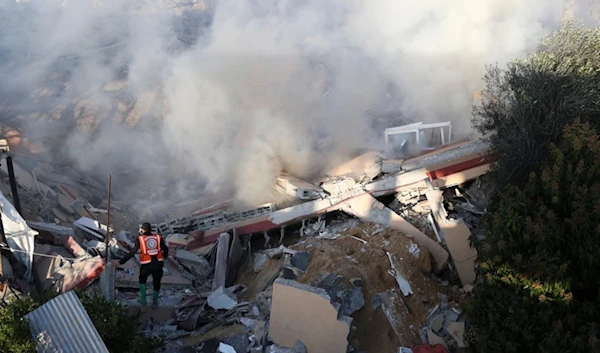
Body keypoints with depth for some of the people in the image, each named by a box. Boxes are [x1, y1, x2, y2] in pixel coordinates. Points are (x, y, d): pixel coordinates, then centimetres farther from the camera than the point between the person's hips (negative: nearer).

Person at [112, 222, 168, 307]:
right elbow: (165, 249, 7)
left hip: (146, 265, -1)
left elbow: (131, 253, -6)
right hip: (158, 264, 1)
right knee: (156, 283, 20)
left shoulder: (140, 239, -1)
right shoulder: (158, 237, 4)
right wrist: (164, 257, 29)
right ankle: (154, 302, 31)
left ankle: (143, 299, 31)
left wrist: (120, 262, -3)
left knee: (142, 280, 28)